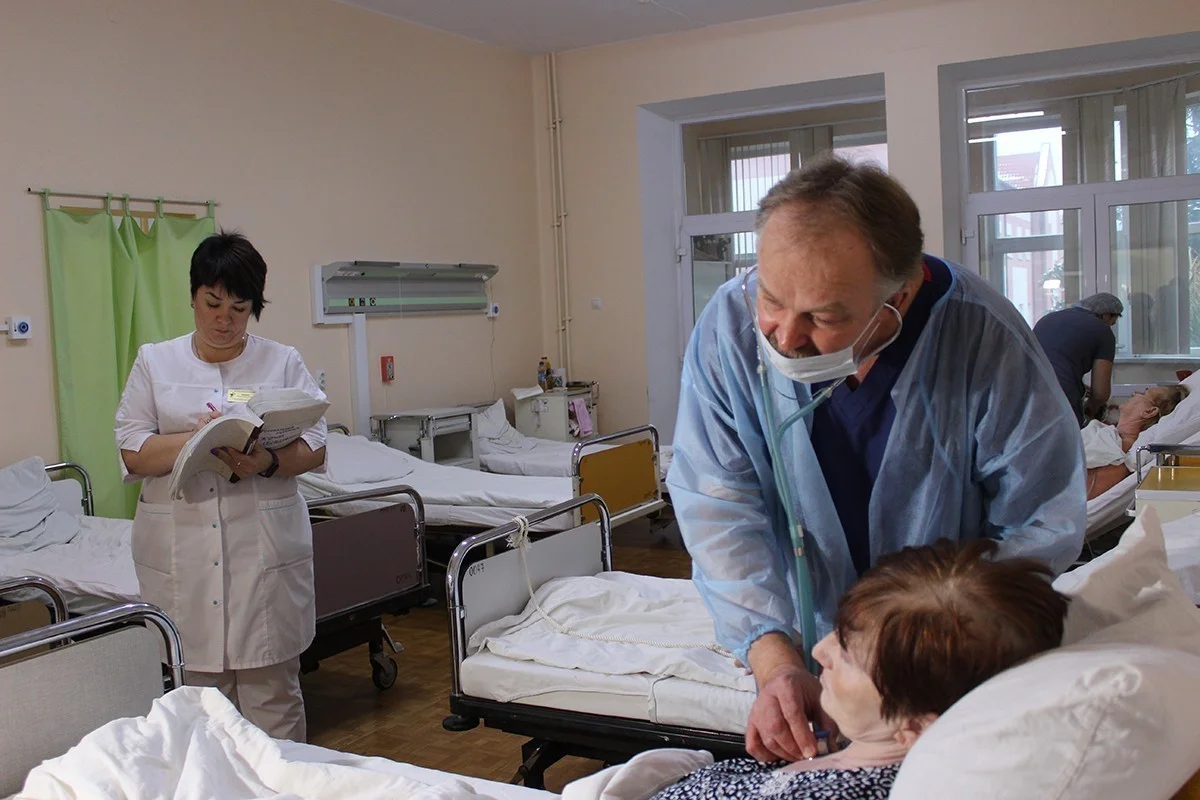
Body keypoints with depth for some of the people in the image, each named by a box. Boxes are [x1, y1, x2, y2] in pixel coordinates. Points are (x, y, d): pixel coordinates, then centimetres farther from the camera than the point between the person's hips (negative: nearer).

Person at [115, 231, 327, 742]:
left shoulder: (282, 363, 8)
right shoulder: (155, 363, 10)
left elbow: (315, 448, 1)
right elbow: (132, 452, 2)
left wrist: (267, 463, -19)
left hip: (264, 546, -1)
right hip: (181, 550, 1)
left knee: (272, 689, 4)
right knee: (195, 686, 5)